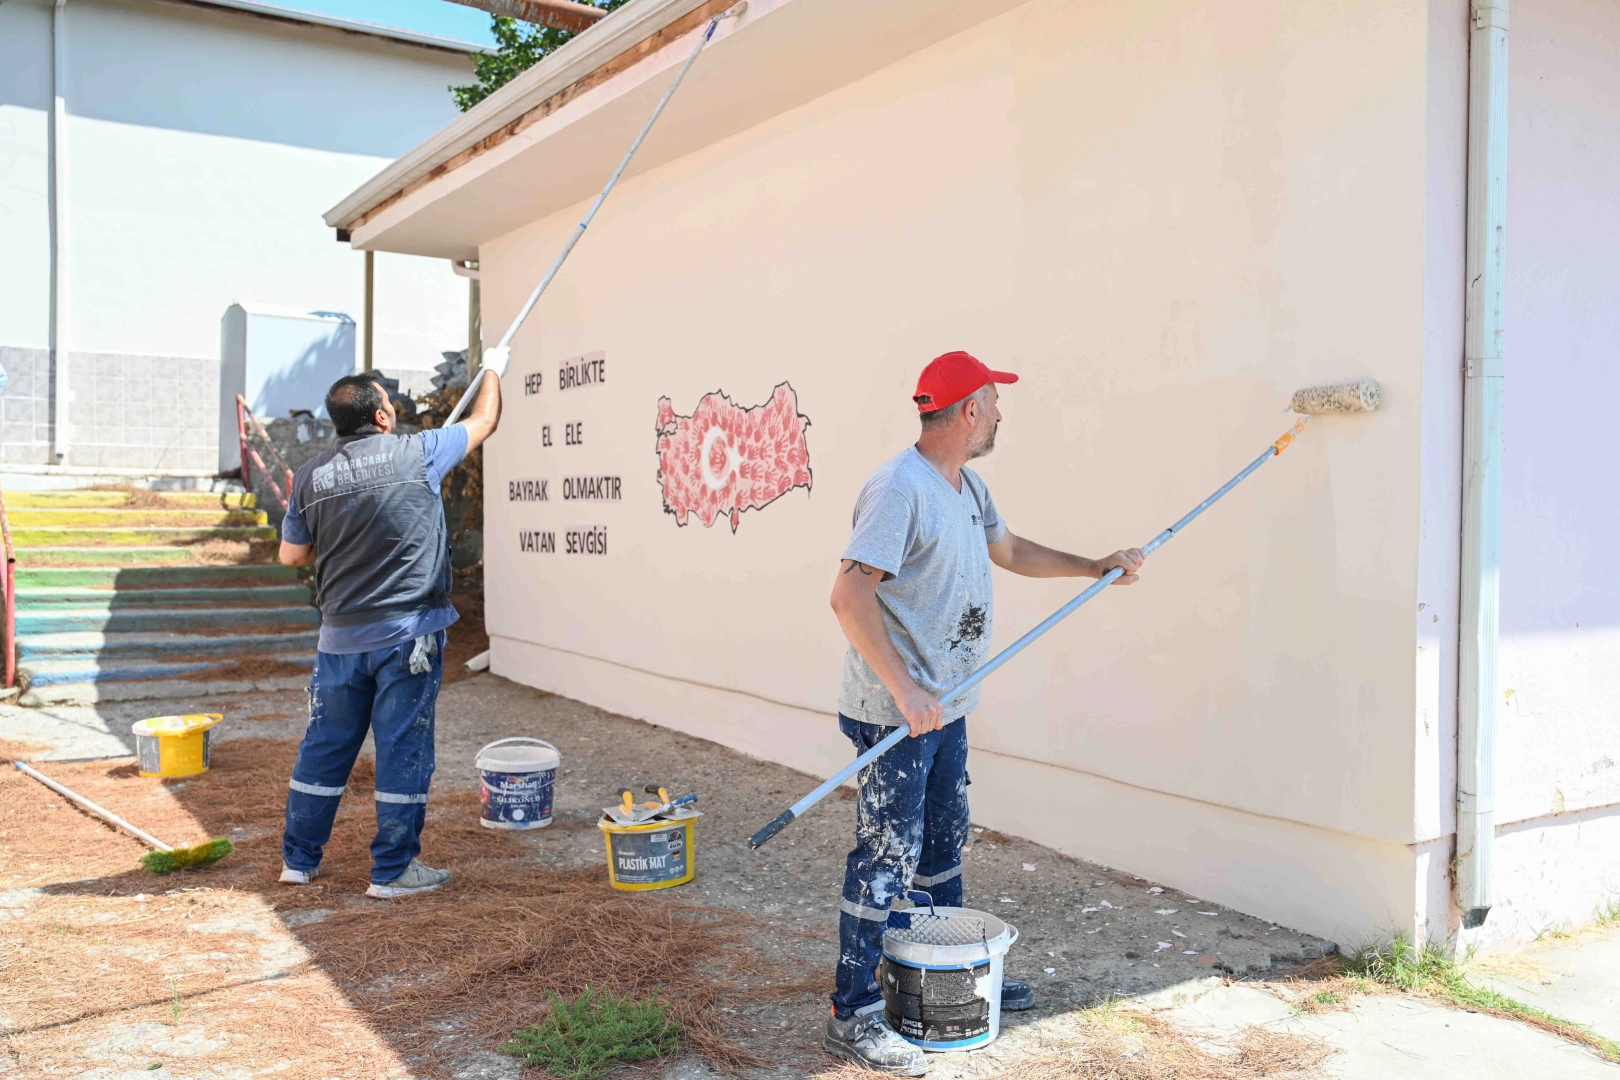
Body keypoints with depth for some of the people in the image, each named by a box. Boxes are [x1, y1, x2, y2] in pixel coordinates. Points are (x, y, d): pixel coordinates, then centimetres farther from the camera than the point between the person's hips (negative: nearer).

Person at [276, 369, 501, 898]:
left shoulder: (310, 477, 3)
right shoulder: (416, 455, -8)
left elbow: (291, 554, 12)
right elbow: (483, 422, 8)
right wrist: (491, 373, 27)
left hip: (340, 636, 5)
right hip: (406, 635, -4)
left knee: (325, 746, 15)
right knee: (403, 749, 3)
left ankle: (298, 859, 27)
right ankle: (393, 870, 10)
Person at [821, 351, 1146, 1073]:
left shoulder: (968, 487, 12)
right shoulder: (899, 487, -21)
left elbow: (1009, 550, 30)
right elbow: (849, 594, -28)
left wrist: (1094, 567, 28)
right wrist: (904, 691, -32)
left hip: (945, 705, 10)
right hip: (897, 712, -10)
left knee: (943, 844, 21)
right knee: (888, 856, -3)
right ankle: (853, 1016, 8)